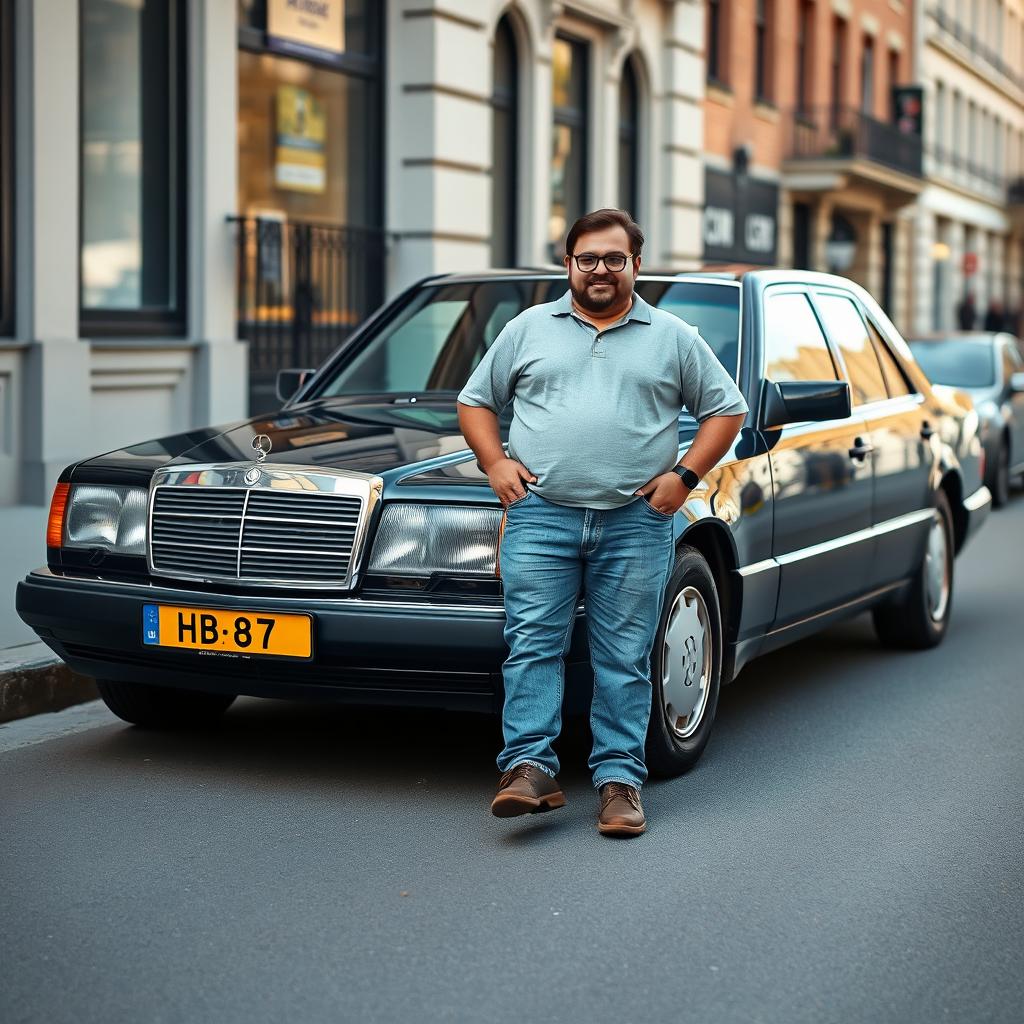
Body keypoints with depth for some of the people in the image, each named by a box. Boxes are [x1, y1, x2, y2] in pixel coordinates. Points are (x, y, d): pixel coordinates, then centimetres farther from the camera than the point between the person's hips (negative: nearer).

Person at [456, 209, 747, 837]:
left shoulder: (674, 338, 11)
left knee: (625, 658, 0)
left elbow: (726, 409, 13)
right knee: (533, 643, -9)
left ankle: (620, 779, 3)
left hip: (635, 524, 0)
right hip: (540, 516, 1)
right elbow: (476, 400, 18)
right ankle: (531, 767, -10)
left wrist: (685, 475, 0)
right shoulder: (529, 330, 14)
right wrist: (494, 463, 2)